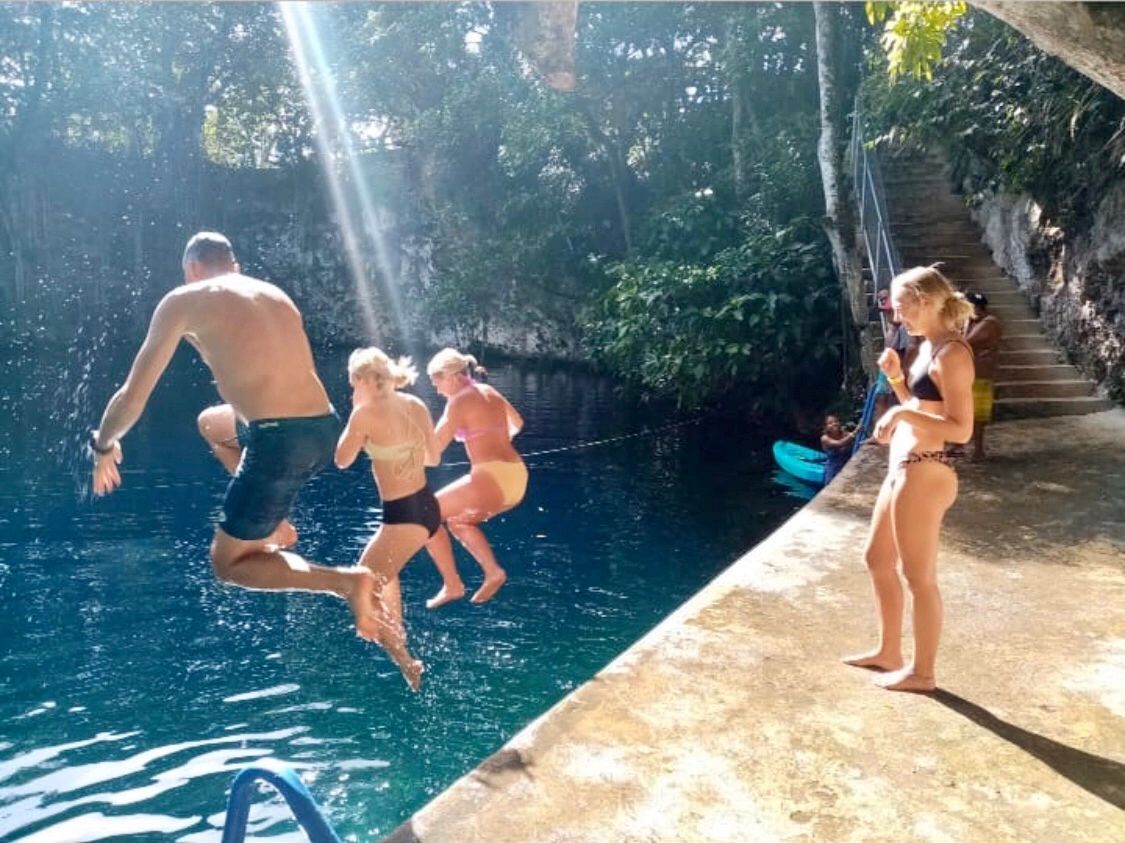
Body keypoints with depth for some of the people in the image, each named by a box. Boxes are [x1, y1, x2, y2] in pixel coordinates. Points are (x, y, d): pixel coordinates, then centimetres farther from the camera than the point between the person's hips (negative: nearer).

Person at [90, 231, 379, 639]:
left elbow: (133, 396, 7)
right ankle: (274, 524, 24)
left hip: (280, 441, -7)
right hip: (324, 430, 7)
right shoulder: (276, 294, 20)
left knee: (227, 563, 15)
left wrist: (103, 446, 28)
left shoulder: (183, 301, 5)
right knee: (210, 422, 34)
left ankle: (347, 580, -7)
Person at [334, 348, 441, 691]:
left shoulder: (366, 413, -14)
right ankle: (398, 639, 42)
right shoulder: (416, 406, 5)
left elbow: (342, 460, -1)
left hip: (404, 515, -8)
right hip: (427, 507, 8)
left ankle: (406, 663, 2)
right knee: (383, 571, 31)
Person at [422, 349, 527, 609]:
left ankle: (452, 586, 5)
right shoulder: (490, 393, 17)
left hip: (491, 478, -8)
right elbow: (517, 423, 34)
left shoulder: (459, 401, -5)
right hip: (516, 478, 9)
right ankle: (493, 572, 16)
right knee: (458, 519, 28)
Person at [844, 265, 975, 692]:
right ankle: (888, 651, 34)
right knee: (877, 558, 19)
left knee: (919, 576, 3)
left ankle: (922, 672, 19)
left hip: (925, 475, -10)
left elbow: (961, 429, -21)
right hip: (902, 470, 10)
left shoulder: (952, 353, -16)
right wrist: (896, 376, 7)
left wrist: (902, 413, -24)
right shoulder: (928, 348, 12)